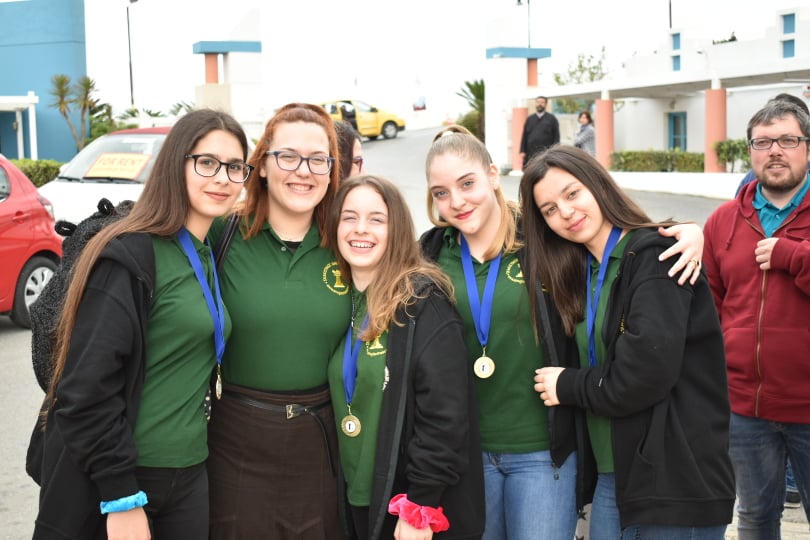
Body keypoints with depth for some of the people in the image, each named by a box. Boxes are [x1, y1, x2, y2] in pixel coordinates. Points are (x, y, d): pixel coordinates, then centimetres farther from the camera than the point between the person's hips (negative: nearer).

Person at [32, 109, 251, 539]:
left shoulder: (210, 255, 9)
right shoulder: (130, 257, -15)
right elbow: (87, 388, -19)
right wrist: (122, 499, -19)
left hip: (189, 473, 7)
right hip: (107, 485, -7)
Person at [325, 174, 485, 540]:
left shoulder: (424, 303, -14)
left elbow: (445, 414, -19)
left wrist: (419, 507, -19)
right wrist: (345, 490, 11)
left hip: (423, 509, -6)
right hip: (358, 499, 6)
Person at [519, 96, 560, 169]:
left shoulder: (552, 118, 5)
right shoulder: (529, 119, 14)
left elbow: (556, 136, 1)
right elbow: (524, 136, 12)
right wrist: (522, 151, 4)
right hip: (531, 154, 3)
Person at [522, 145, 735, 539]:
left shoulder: (656, 257, -13)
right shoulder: (582, 272, 12)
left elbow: (644, 375, -22)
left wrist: (566, 385, -9)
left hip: (677, 481, -7)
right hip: (612, 476, 7)